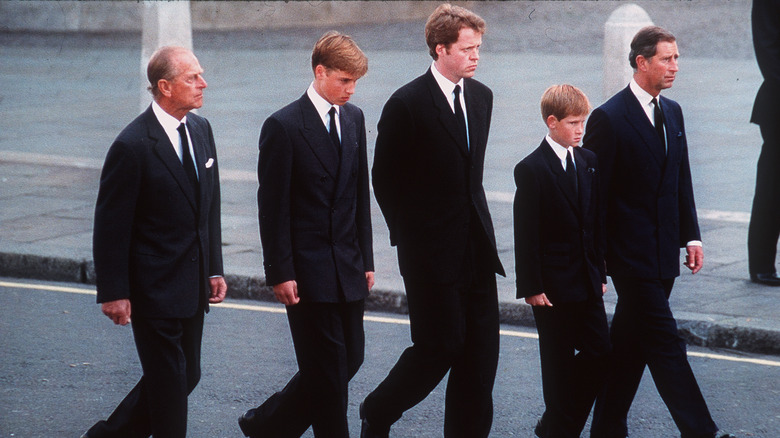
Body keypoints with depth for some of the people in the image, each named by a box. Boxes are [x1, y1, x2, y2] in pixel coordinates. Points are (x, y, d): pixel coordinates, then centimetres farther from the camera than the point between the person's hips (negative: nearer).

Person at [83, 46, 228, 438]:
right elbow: (110, 225, -14)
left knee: (186, 376, 14)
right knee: (168, 382, -1)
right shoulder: (133, 145, -17)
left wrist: (214, 269, 11)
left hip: (193, 286, 8)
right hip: (154, 287, -8)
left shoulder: (201, 130, 7)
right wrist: (113, 292, -14)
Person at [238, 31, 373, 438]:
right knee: (328, 370, -3)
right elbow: (272, 207, -11)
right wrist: (280, 273, -13)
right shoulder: (283, 126, -11)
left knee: (350, 358, 10)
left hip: (348, 267, 7)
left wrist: (365, 259, 12)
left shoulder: (354, 119, 9)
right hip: (308, 270, -7)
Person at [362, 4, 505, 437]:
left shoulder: (481, 97, 9)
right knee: (439, 347, -2)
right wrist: (408, 236, -2)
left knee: (481, 352, 5)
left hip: (476, 247, 6)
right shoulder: (407, 104, -11)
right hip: (432, 251, -6)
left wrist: (477, 220, 14)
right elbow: (385, 179, -5)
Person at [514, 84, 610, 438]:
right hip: (553, 285, -6)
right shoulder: (531, 169, -10)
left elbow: (596, 221, 14)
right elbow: (526, 234, -11)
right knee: (559, 363, 2)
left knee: (599, 353, 4)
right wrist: (531, 287, -14)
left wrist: (600, 272, 12)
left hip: (587, 281, 6)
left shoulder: (588, 162, 9)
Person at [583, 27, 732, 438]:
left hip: (663, 251, 7)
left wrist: (691, 235, 12)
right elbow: (595, 191, -11)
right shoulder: (609, 118, -12)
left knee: (630, 343, 13)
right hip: (630, 251, -7)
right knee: (664, 343, -8)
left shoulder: (672, 112, 12)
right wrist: (596, 255, -11)